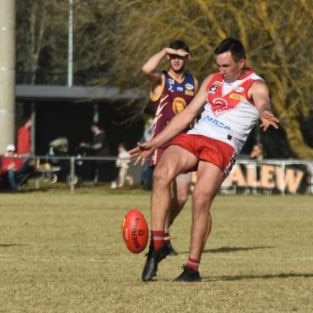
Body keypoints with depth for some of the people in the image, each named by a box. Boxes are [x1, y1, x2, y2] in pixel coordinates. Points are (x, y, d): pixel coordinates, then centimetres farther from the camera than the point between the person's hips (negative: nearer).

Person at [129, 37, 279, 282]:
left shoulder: (255, 86, 1)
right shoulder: (212, 81, 22)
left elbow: (263, 103, -23)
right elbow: (188, 114, 26)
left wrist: (265, 114, -50)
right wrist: (154, 144, 24)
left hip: (224, 145, -5)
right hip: (194, 136, 5)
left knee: (201, 199, -21)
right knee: (162, 174, -23)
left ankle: (193, 267, -9)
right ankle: (156, 246, -22)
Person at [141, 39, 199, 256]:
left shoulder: (193, 82, 12)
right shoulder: (161, 79, -2)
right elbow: (146, 69, -26)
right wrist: (164, 51, -16)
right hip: (162, 142, -5)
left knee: (182, 196, 5)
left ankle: (163, 231, 26)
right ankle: (164, 240, -11)